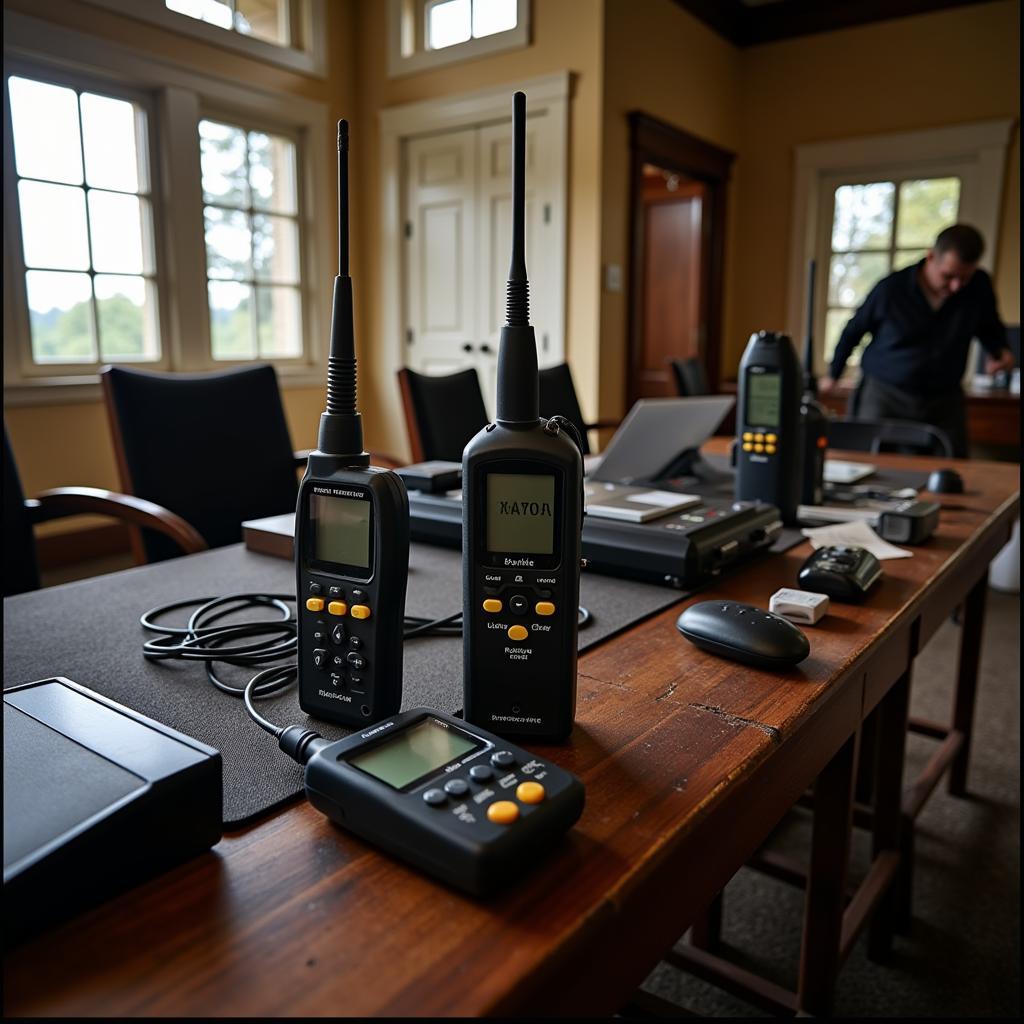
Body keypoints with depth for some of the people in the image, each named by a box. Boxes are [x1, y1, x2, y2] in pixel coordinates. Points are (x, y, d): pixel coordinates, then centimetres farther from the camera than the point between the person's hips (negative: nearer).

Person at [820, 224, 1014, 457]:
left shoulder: (979, 287, -3)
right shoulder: (891, 289, -10)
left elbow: (990, 328, 17)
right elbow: (853, 331, 5)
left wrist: (999, 351, -5)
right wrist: (833, 375, 14)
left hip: (944, 401, 3)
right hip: (885, 395, -2)